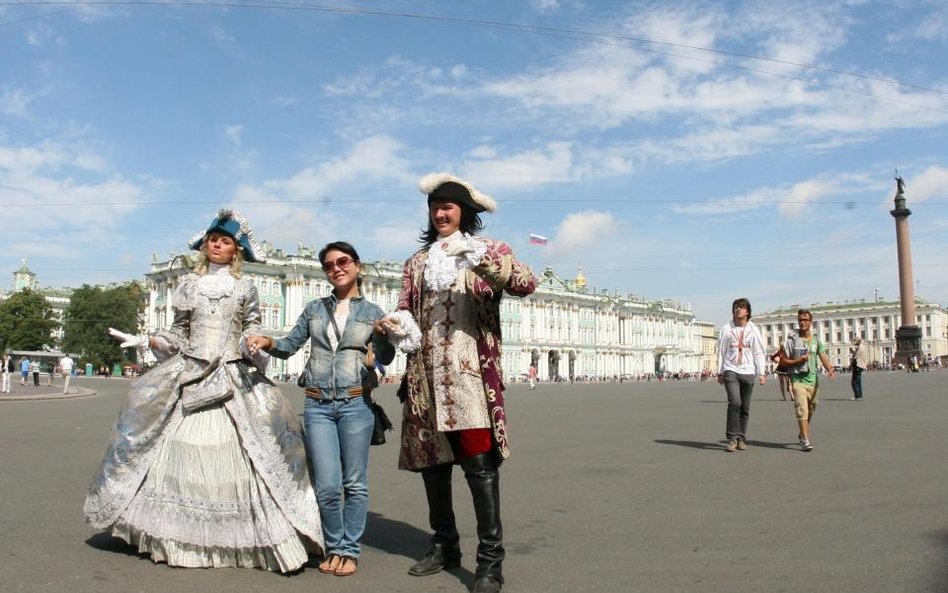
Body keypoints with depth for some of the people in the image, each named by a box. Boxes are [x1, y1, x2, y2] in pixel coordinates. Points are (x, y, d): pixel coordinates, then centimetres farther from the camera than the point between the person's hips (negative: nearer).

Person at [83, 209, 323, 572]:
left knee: (235, 459, -9)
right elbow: (178, 334, 14)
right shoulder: (189, 285, 12)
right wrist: (143, 341, 2)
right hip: (188, 376, 2)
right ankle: (180, 540, 9)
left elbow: (252, 334, 6)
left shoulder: (245, 288, 9)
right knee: (183, 454, -1)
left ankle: (243, 539, -3)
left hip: (233, 377, -2)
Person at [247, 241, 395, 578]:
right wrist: (266, 342, -9)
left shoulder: (372, 312, 5)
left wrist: (382, 335, -22)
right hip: (317, 405, 2)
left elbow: (386, 358, -2)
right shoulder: (314, 309, 11)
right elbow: (289, 346, 11)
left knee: (354, 483, 6)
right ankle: (334, 548, 21)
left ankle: (349, 550, 19)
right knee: (327, 487, 1)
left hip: (356, 404, -1)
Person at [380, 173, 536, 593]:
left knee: (479, 461, -11)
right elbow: (405, 308, 20)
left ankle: (491, 559, -4)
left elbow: (526, 283, -12)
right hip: (426, 375, 5)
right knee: (431, 460, 10)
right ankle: (444, 545, 25)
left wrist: (484, 261, -27)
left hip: (470, 373, -5)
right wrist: (397, 322, -3)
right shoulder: (417, 261, 19)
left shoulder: (489, 249, 5)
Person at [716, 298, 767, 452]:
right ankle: (732, 438, -11)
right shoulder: (726, 329, 4)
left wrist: (761, 373, 1)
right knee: (734, 402, -18)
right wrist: (720, 372, 6)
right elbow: (721, 351, 8)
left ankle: (741, 439, 16)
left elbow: (758, 352, 8)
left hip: (748, 372, 2)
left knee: (745, 408, 5)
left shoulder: (753, 330, 7)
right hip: (731, 371, -2)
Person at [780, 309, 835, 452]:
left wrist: (830, 369, -24)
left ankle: (802, 435, 35)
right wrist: (798, 361, -15)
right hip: (798, 380, -4)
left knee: (810, 411, 15)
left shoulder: (817, 340, 9)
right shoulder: (791, 340, 0)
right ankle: (805, 441, -19)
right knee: (802, 410, -15)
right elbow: (783, 361, 1)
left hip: (813, 380, 4)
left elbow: (823, 358, -5)